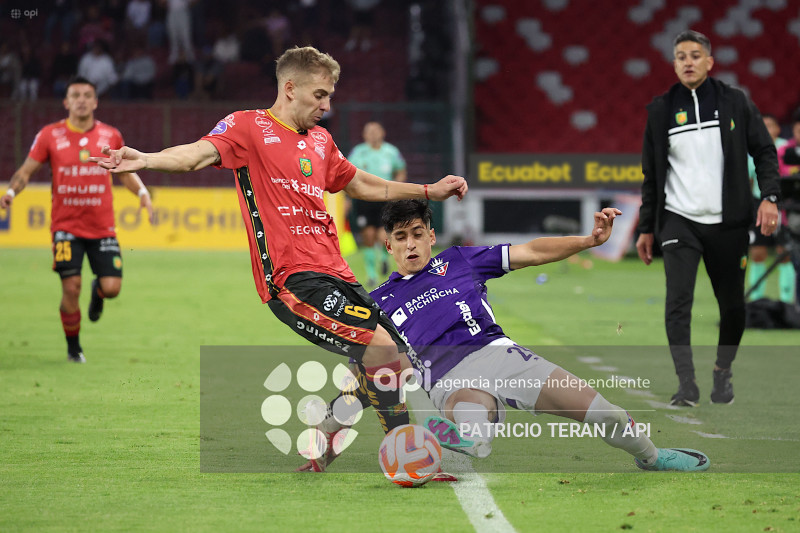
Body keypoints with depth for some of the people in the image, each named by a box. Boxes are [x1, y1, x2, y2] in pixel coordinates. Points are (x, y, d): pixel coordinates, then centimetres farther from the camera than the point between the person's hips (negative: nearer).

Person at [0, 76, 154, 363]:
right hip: (66, 225, -1)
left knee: (111, 287, -9)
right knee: (71, 288, -10)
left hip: (102, 226, 2)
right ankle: (73, 348, 13)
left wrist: (142, 192, 0)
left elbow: (125, 172, 17)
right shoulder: (50, 135, -2)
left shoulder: (110, 136, 3)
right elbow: (26, 170, 3)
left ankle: (98, 293, 32)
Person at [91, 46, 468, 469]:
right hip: (292, 279, -9)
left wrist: (430, 191, 40)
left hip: (335, 275, 9)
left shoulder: (320, 140, 22)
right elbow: (199, 154, -18)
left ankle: (321, 443, 22)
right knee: (379, 345, -23)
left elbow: (362, 186, 38)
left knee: (397, 369, 8)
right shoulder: (249, 127, -1)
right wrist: (145, 160, -38)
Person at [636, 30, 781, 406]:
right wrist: (646, 229, 12)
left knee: (732, 304, 6)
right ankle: (686, 385, -12)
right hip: (679, 221, 0)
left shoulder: (735, 103, 3)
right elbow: (651, 174, 12)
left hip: (727, 221, 0)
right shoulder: (661, 110, 6)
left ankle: (723, 374, 27)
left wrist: (769, 196, -12)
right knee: (678, 302, -15)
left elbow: (763, 150, 4)